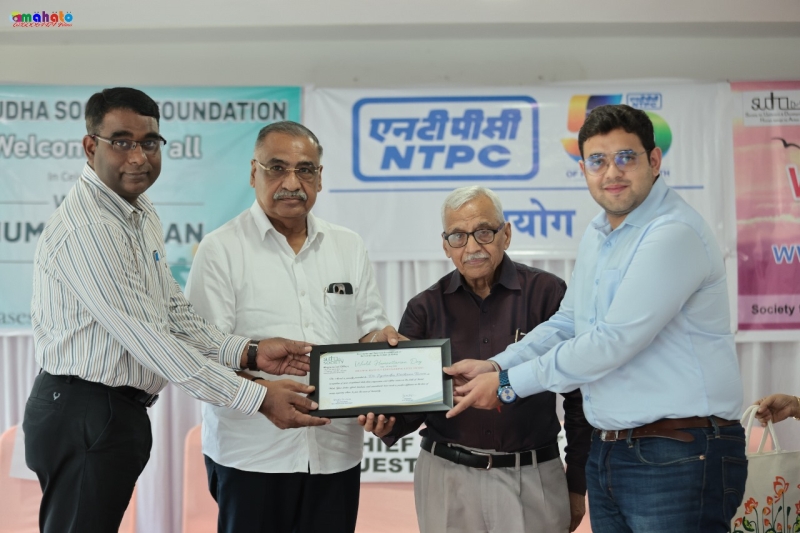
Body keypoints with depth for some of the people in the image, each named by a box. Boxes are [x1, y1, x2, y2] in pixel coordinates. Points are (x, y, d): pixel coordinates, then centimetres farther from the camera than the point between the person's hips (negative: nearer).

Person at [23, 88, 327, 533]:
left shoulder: (143, 213, 9)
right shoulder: (85, 229, -22)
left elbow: (173, 313, 8)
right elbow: (146, 338, -26)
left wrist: (249, 353, -7)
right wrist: (258, 398, -24)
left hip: (119, 413, 9)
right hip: (85, 416, -9)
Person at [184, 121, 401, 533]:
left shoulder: (349, 247, 11)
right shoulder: (221, 249, -2)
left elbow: (369, 330, 16)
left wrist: (378, 338, -8)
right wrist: (263, 394, -24)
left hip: (337, 453, 4)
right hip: (251, 455, -3)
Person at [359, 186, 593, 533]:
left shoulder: (548, 294, -4)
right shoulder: (425, 308, 3)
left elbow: (579, 396, 0)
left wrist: (577, 484, 2)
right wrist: (387, 423, -15)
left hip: (534, 479, -2)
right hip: (447, 478, 3)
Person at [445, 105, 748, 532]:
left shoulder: (674, 234, -18)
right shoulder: (596, 235, 13)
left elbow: (610, 344, -21)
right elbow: (566, 324, 20)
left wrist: (508, 384, -12)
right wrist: (496, 365, 4)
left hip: (678, 459, -8)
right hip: (606, 451, 8)